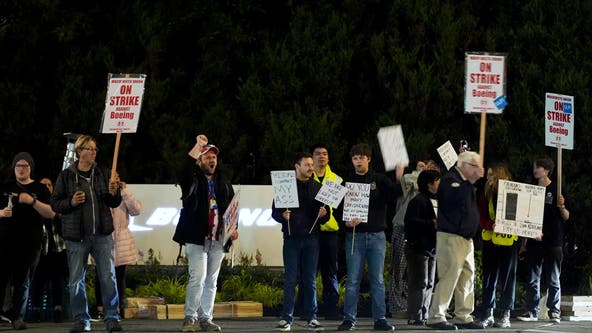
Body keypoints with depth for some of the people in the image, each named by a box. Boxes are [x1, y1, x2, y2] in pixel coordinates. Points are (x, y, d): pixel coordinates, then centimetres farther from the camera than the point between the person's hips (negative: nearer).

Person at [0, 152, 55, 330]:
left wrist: (32, 201, -13)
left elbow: (51, 213, 0)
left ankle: (18, 318, 3)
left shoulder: (40, 189, 9)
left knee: (23, 282, 1)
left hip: (29, 242, 0)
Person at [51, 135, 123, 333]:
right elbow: (55, 203, 4)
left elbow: (115, 203, 13)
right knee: (76, 280, 2)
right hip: (76, 235, -1)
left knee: (108, 277, -4)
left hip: (102, 234, 1)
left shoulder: (102, 174, 8)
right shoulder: (66, 176, 2)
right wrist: (71, 202, -13)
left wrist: (114, 193, -8)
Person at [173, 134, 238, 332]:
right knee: (197, 277, -15)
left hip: (218, 240, 5)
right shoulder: (192, 181, 3)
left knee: (211, 281, 7)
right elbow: (184, 169, -19)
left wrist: (233, 228, 3)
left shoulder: (224, 184, 18)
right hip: (196, 238, -5)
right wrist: (198, 146, -29)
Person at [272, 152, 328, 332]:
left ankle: (311, 318, 8)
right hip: (292, 238, -2)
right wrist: (283, 216, -18)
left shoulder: (317, 187, 12)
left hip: (311, 238, 2)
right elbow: (275, 211, 3)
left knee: (310, 280, 4)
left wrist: (323, 215, -9)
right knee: (290, 280, -2)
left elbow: (326, 216, 13)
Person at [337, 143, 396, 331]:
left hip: (376, 236, 0)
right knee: (353, 279, -1)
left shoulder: (380, 180, 7)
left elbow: (394, 195, -8)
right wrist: (346, 222, -14)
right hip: (355, 236, 0)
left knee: (378, 279, 3)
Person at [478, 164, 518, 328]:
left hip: (508, 241, -4)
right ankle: (488, 314, 12)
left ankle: (505, 315, 6)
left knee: (507, 278, 1)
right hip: (490, 239, 4)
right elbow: (481, 219, -1)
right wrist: (492, 225, -20)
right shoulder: (486, 195, 6)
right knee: (488, 277, 6)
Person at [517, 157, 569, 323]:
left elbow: (566, 217, 2)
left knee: (554, 280, 1)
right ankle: (532, 311, 6)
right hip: (534, 241, 4)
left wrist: (561, 207, -18)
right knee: (533, 279, 3)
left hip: (553, 242, -4)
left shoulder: (556, 190, 0)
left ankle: (554, 312, 4)